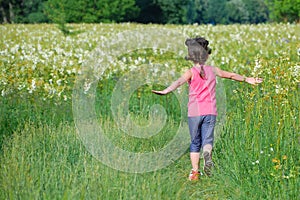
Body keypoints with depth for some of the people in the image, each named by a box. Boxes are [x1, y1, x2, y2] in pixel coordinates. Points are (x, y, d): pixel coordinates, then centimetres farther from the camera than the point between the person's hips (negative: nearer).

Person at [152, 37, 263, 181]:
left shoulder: (191, 72, -4)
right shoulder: (213, 70, 6)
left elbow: (179, 82, -24)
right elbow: (231, 75, 20)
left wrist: (166, 91, -39)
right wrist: (247, 79, 35)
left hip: (194, 112, -1)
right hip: (210, 112, 1)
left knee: (195, 143, 11)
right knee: (207, 139, -2)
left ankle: (195, 171, 7)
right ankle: (207, 154, -36)